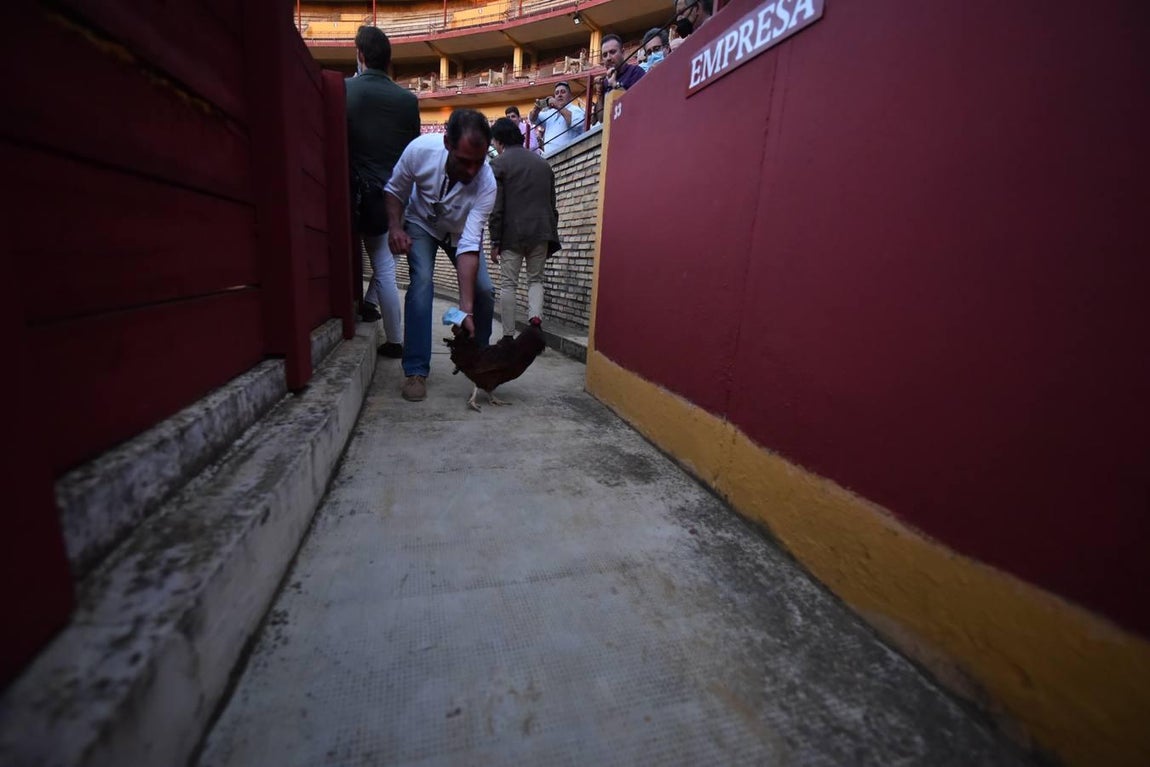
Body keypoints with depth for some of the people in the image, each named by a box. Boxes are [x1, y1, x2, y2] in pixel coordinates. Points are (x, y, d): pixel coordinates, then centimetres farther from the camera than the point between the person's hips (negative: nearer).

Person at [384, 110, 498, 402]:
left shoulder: (486, 183, -35)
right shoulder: (420, 149, -32)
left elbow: (469, 246, -39)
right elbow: (395, 190, -10)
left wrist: (466, 309, -44)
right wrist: (395, 227, -27)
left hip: (461, 231, 1)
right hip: (421, 225, 0)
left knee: (484, 291, -12)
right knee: (422, 282, -23)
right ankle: (415, 370, -16)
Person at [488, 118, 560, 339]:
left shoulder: (498, 164, 0)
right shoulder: (543, 163, 16)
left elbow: (496, 208, -6)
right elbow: (552, 204, 16)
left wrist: (494, 242, -2)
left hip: (512, 233, -4)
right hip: (541, 232, 4)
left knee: (508, 284, 4)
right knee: (536, 279, 15)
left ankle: (508, 336, 5)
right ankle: (535, 317, -9)